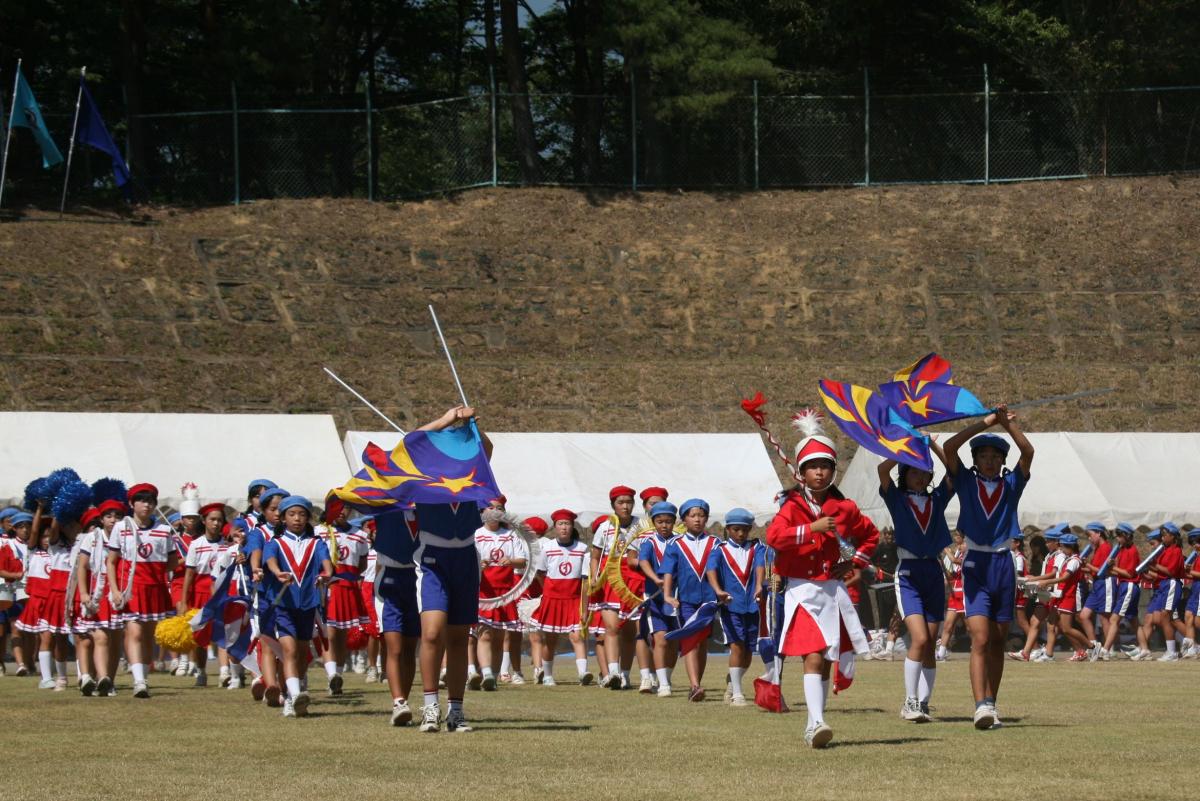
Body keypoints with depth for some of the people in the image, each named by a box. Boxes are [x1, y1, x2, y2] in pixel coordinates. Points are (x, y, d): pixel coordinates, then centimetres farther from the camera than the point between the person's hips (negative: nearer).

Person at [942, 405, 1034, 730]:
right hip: (976, 565, -3)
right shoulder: (966, 483, 5)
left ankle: (991, 704, 16)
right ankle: (981, 706, -24)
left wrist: (1009, 424, -14)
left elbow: (1028, 452, -6)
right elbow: (950, 447, -9)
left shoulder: (1011, 484, 9)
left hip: (1003, 565, 3)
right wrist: (986, 423, -8)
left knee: (997, 642, 8)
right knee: (979, 640, -14)